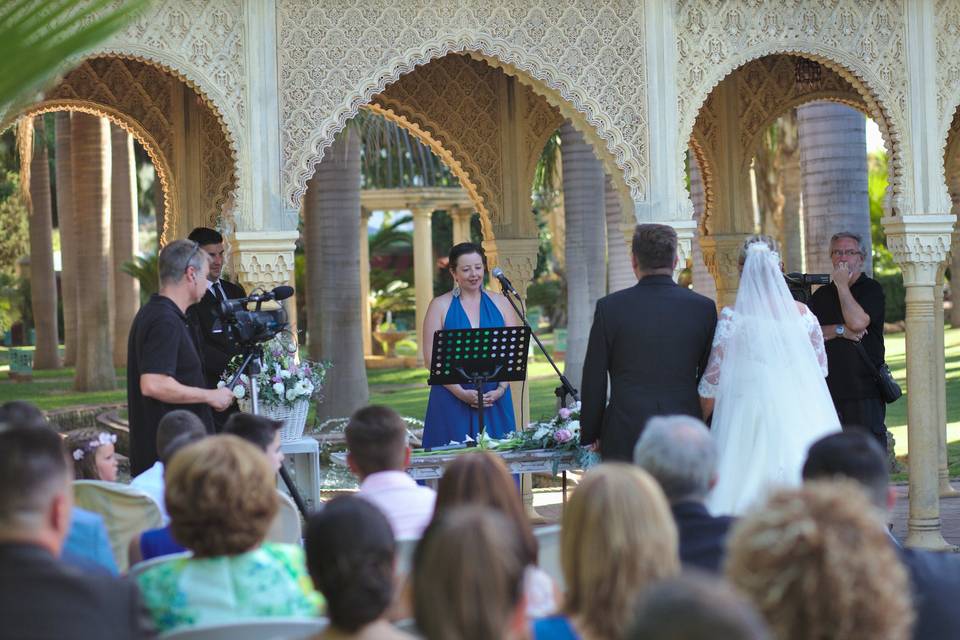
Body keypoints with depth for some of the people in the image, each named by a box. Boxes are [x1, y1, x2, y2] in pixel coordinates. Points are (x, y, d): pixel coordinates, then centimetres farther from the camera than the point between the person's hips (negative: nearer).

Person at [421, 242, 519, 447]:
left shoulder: (500, 303, 9)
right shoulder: (440, 306, 2)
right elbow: (431, 358, -4)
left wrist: (501, 389, -10)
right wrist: (461, 393, -14)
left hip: (496, 401, 2)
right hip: (452, 401, -2)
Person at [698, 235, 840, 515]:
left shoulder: (733, 316, -6)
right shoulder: (802, 313, 3)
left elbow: (714, 376, -3)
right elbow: (820, 368, 12)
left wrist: (700, 417, 11)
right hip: (799, 416, 3)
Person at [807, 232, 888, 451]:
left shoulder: (871, 289, 2)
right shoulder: (822, 295, 15)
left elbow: (858, 322, -15)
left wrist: (842, 285, -7)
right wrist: (839, 330, -11)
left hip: (864, 391, -4)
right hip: (828, 389, 4)